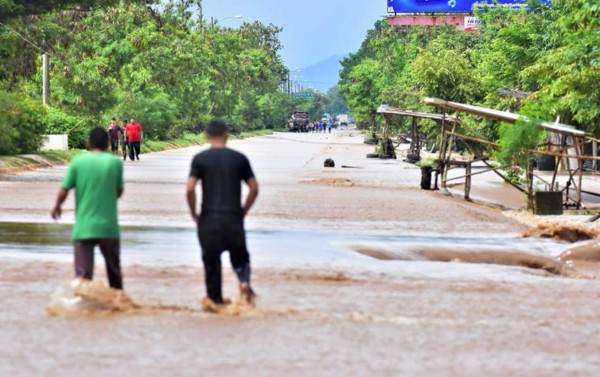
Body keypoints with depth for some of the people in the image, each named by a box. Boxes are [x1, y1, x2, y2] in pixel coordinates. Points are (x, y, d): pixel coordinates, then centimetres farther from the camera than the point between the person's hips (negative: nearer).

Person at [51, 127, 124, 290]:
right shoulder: (116, 162, -1)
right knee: (114, 272, 18)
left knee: (82, 274, -4)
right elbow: (119, 192, 8)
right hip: (109, 227, 1)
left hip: (83, 227, -1)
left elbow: (63, 191, -3)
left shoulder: (78, 161, -3)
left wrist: (57, 207, 17)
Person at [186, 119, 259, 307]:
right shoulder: (239, 158, 5)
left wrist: (194, 214, 4)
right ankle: (244, 281, -13)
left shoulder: (200, 159, 0)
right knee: (240, 257, 14)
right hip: (234, 217, 1)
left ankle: (215, 300, 7)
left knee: (211, 261, 7)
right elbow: (254, 188, 4)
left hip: (209, 218, -1)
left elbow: (190, 189, -8)